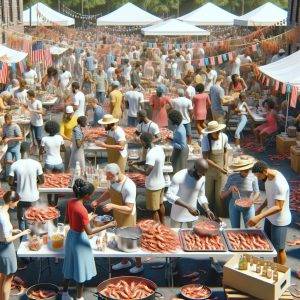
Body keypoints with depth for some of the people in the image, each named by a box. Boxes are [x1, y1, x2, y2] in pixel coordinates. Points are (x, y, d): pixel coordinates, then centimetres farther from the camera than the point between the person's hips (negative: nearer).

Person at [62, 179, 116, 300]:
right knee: (81, 268, 11)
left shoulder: (70, 202, -6)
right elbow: (89, 232, -26)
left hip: (70, 235, 8)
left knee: (70, 265, 23)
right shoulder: (82, 210, -30)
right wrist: (107, 226, -21)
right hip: (79, 239, -8)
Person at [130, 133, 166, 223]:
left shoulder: (151, 154, -30)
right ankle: (162, 224, 42)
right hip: (161, 183, 9)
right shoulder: (159, 148, -1)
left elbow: (146, 172, -33)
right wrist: (138, 163, 0)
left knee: (154, 210, 6)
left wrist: (135, 167, -18)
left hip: (153, 186, -9)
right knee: (160, 204, 25)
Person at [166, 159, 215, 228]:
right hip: (178, 215, -4)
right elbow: (169, 195, -27)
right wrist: (188, 207, -34)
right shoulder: (179, 177, -21)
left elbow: (201, 196, 8)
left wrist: (207, 210, -9)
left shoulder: (202, 178, -3)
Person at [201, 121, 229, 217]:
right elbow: (206, 159, -19)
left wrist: (225, 165, -5)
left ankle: (221, 216, 21)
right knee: (209, 193, 12)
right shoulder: (205, 140, -18)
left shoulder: (224, 137, -9)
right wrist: (219, 168, -22)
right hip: (209, 171, -2)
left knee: (220, 194, 7)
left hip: (221, 171, 2)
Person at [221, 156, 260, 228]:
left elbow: (257, 193, -5)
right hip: (234, 206, 1)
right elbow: (222, 196, -10)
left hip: (248, 206, 0)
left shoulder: (253, 177, -16)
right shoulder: (232, 177, -15)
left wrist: (251, 201, -25)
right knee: (235, 230, 11)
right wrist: (230, 190, -30)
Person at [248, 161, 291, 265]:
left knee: (279, 248, 7)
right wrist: (260, 208, 2)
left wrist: (259, 217, -38)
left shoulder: (280, 184, -32)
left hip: (280, 220, -9)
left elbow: (278, 207, -33)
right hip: (270, 217, 9)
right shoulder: (269, 177, -4)